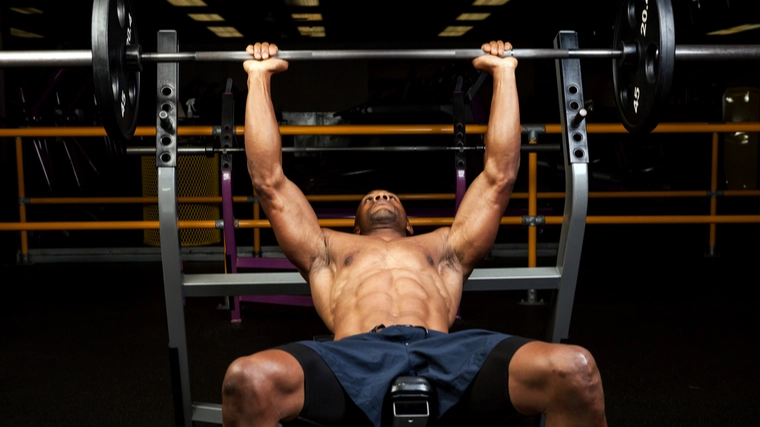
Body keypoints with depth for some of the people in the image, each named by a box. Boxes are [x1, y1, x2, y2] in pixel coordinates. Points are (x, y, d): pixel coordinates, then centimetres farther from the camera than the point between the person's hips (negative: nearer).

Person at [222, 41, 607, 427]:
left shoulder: (445, 248, 37)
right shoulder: (327, 251, 36)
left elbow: (500, 175, 37)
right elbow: (269, 181, 34)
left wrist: (503, 73, 41)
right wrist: (259, 77, 36)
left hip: (444, 357, 1)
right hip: (356, 360, -1)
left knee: (575, 369, -27)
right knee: (247, 380, -34)